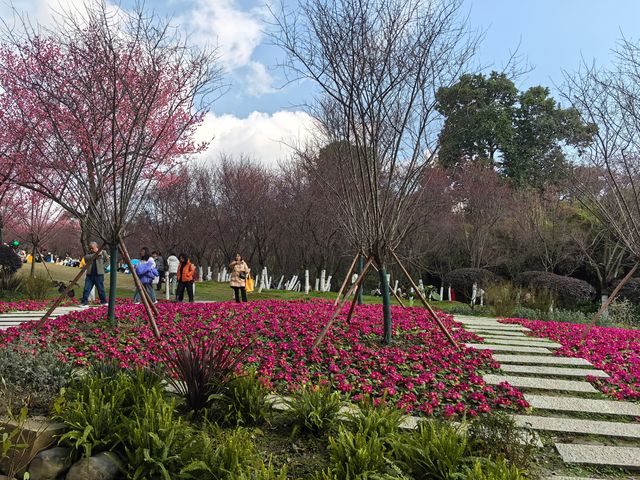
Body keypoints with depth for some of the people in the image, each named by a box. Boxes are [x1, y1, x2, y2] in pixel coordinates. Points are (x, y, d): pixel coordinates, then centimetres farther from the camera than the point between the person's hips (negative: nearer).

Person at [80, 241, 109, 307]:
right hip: (89, 275, 2)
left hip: (99, 274, -2)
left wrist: (104, 253, -12)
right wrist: (95, 255, -18)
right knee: (86, 289, -2)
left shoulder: (102, 253, 6)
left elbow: (107, 259, 1)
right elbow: (86, 258, -10)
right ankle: (84, 302, 1)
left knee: (101, 289, 5)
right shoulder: (88, 254, 11)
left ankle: (104, 302, 19)